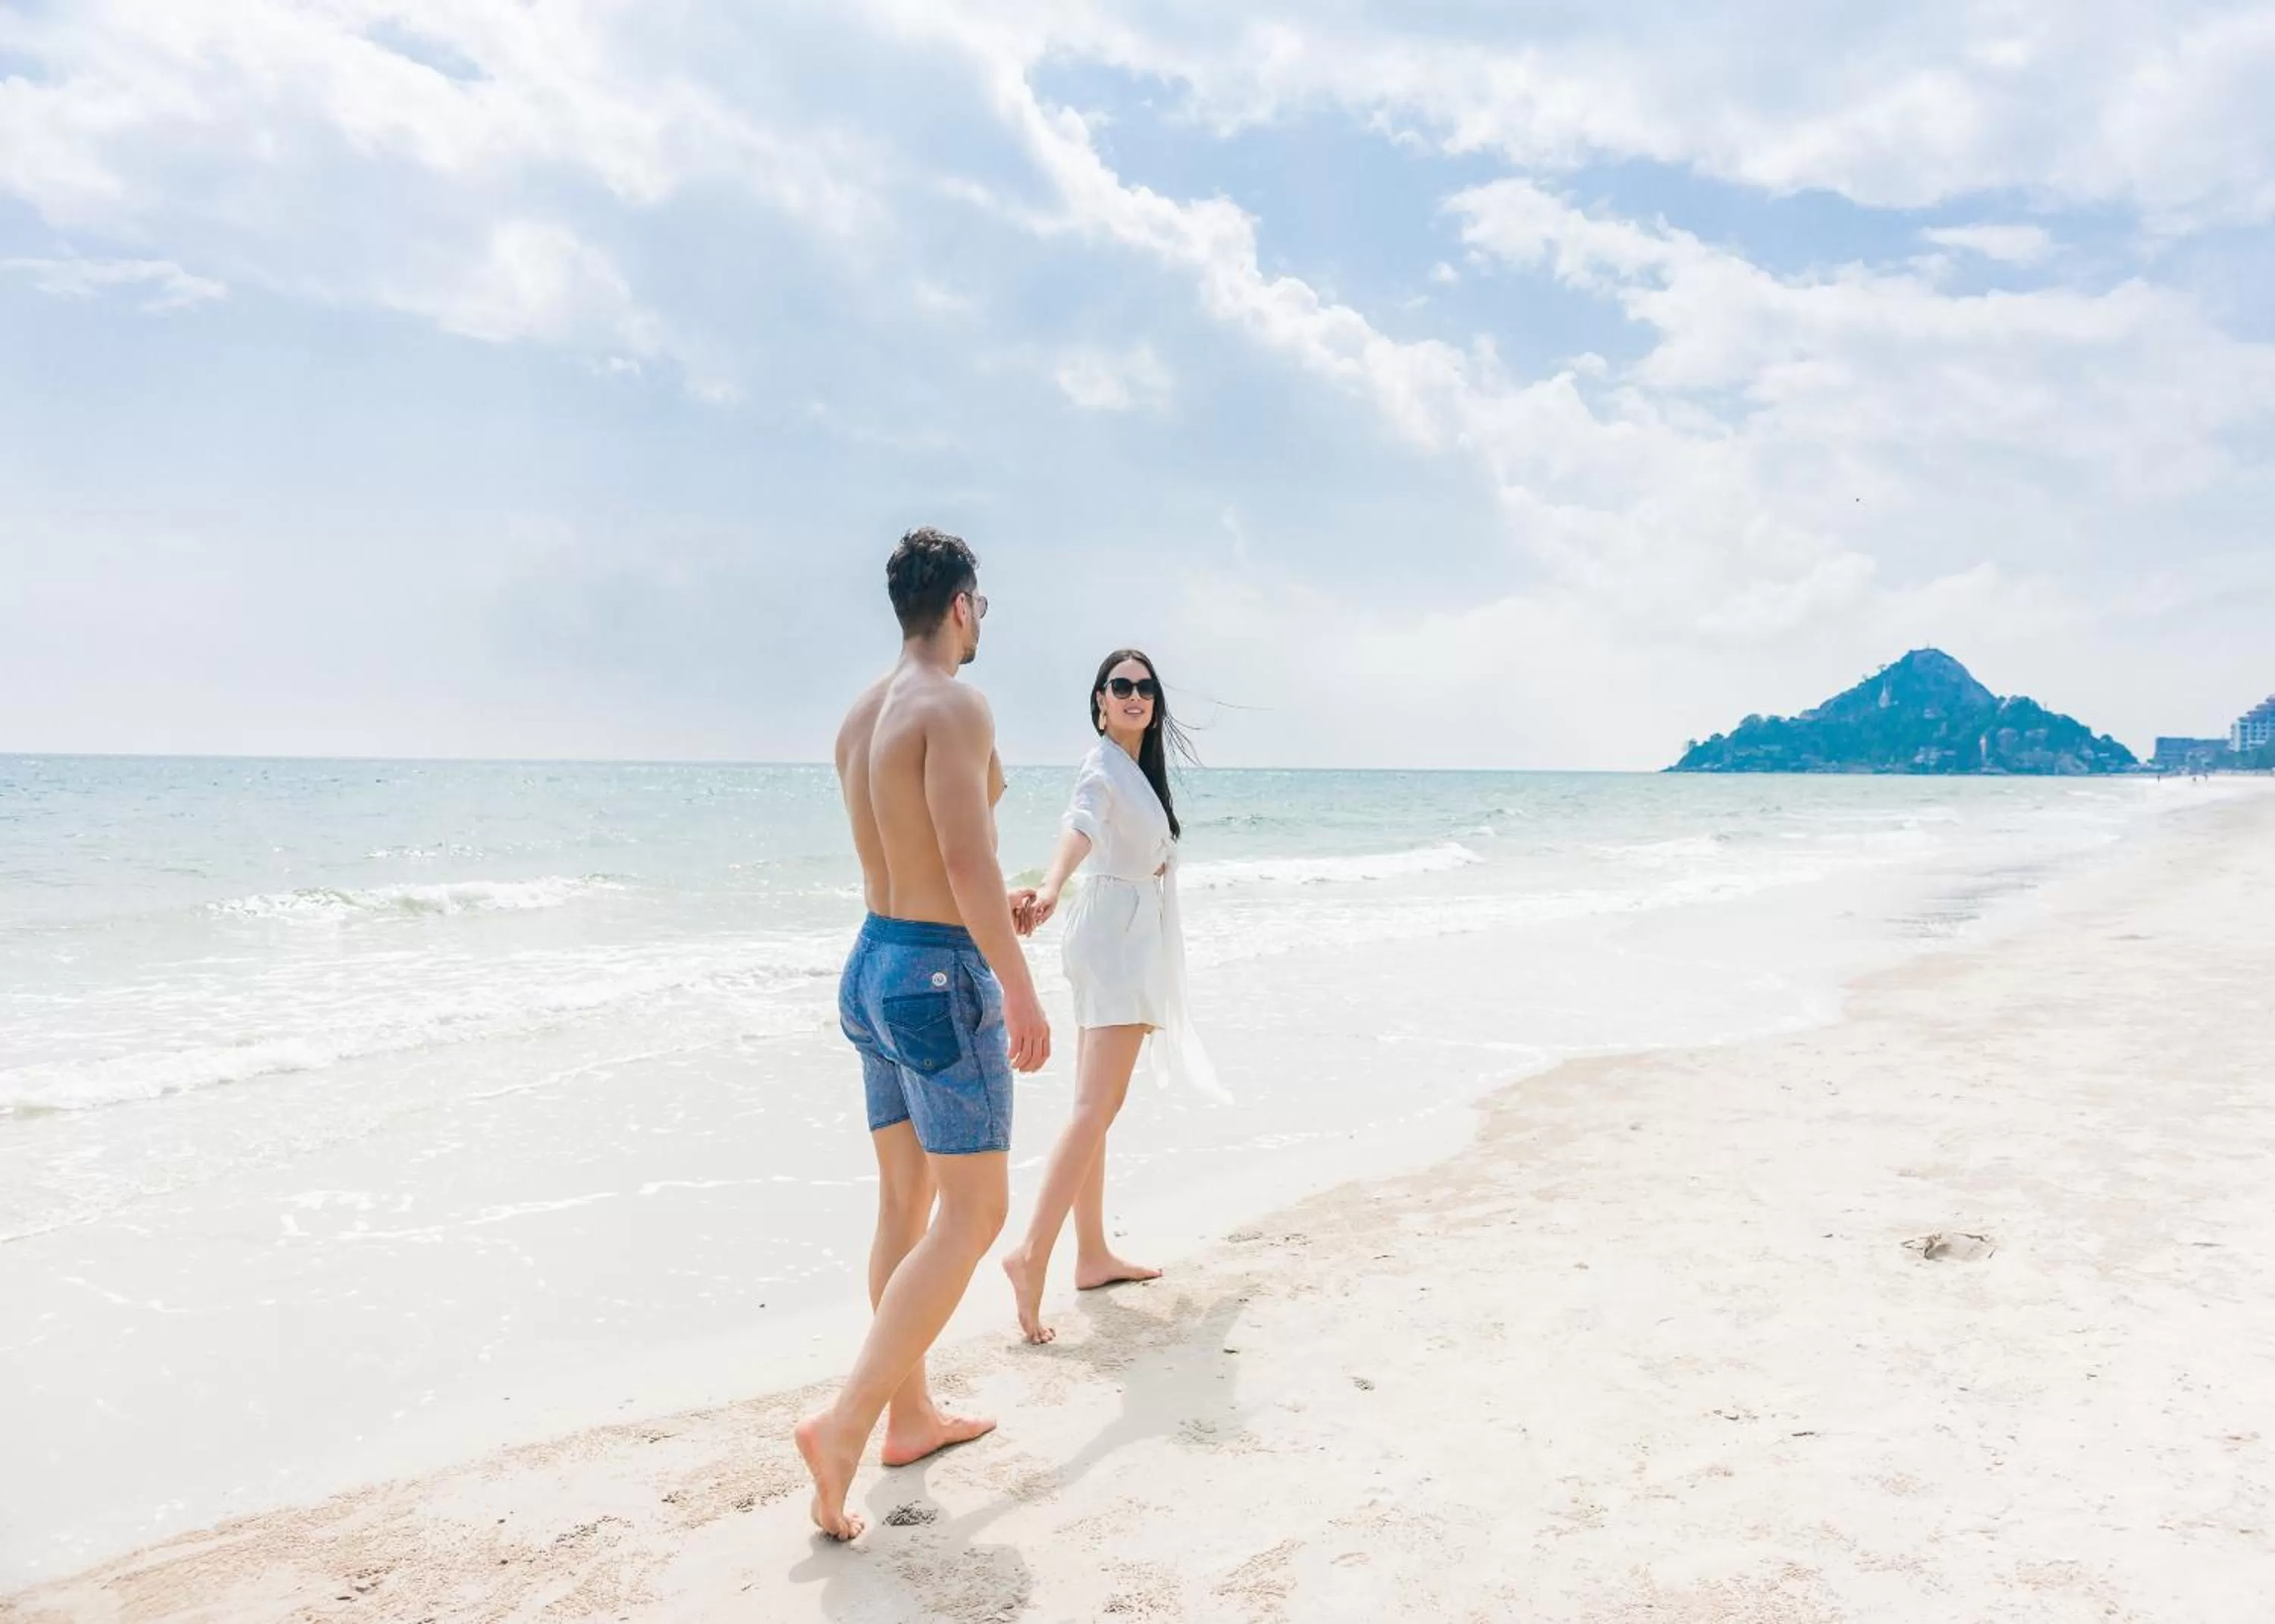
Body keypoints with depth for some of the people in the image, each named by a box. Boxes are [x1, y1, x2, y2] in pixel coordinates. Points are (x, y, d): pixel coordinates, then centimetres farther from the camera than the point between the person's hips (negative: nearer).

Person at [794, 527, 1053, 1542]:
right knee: (974, 1214, 0)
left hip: (871, 965, 9)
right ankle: (847, 1422, -4)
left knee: (906, 1203, 16)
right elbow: (966, 860, -23)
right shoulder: (954, 705, -15)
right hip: (941, 976, -9)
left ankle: (911, 1415, 27)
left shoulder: (859, 716, 12)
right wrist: (1022, 992, -18)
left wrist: (994, 907, 33)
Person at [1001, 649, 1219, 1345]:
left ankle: (1092, 1254, 19)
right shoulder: (1102, 768, -14)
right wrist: (1050, 886, -55)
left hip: (1133, 941, 10)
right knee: (1096, 1109, -17)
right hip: (1115, 938, -10)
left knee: (1095, 1108, 11)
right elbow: (1079, 828, -36)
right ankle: (1031, 1253, -22)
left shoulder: (1140, 766, 15)